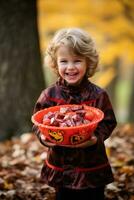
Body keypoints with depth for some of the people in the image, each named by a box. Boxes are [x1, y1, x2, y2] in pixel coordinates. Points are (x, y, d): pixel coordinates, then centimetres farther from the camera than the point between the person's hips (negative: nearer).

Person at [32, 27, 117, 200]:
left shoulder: (98, 95, -9)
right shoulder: (49, 95, -5)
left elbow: (108, 123, -5)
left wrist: (96, 138, -24)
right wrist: (43, 136, -19)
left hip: (92, 167, -1)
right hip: (61, 167, 1)